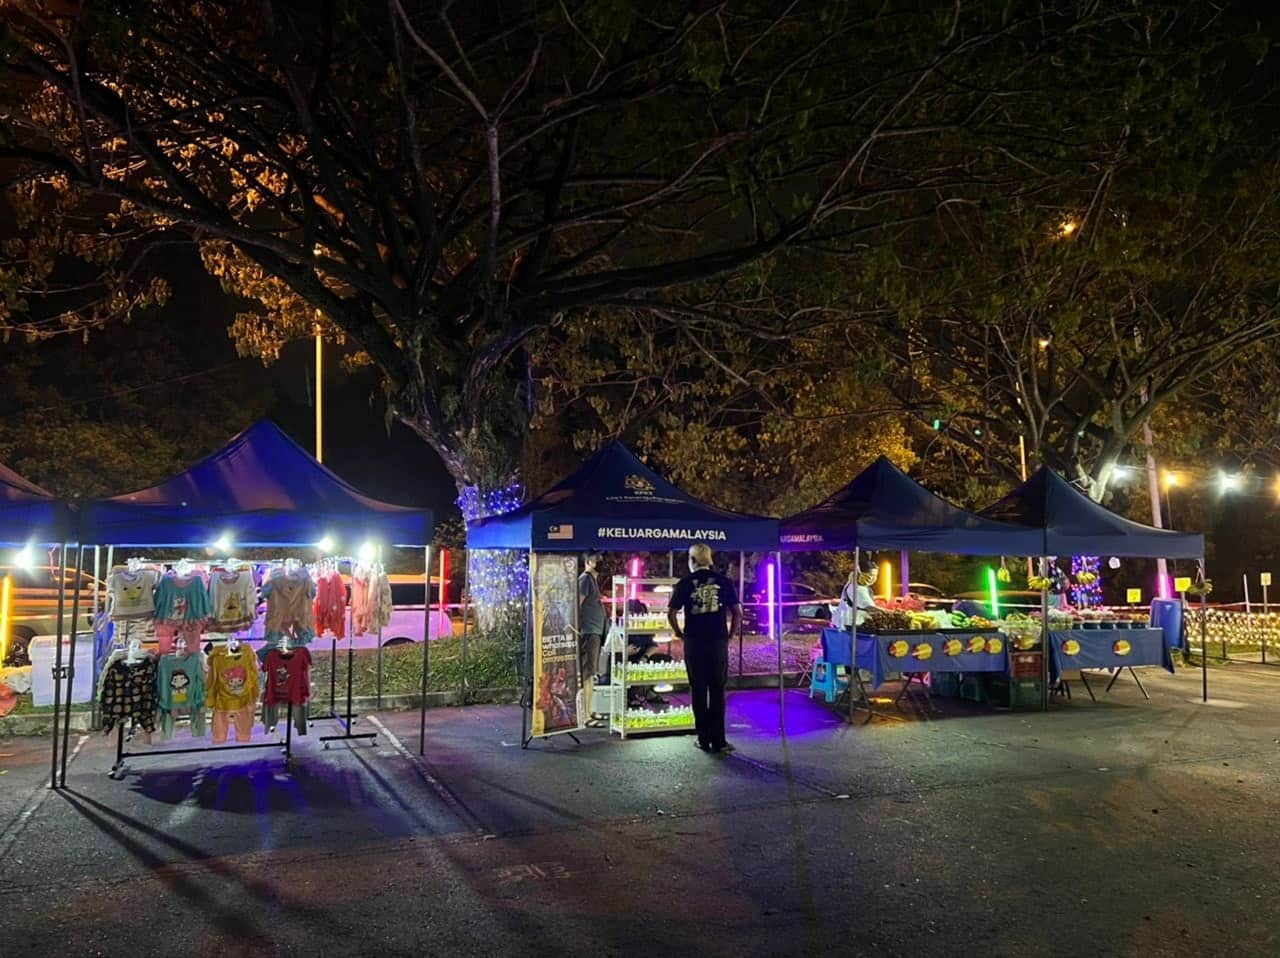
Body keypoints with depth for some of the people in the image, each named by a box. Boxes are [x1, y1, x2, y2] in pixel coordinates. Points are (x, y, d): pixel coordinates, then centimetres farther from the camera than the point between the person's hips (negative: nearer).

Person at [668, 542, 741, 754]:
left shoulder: (684, 584, 0)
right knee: (717, 691, 6)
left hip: (694, 643, 0)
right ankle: (718, 741, 7)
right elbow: (737, 612, 0)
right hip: (718, 641, 1)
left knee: (698, 691, 7)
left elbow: (671, 614, -4)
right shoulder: (723, 581, 3)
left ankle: (703, 739, 11)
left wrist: (679, 634, 10)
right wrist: (729, 635, 11)